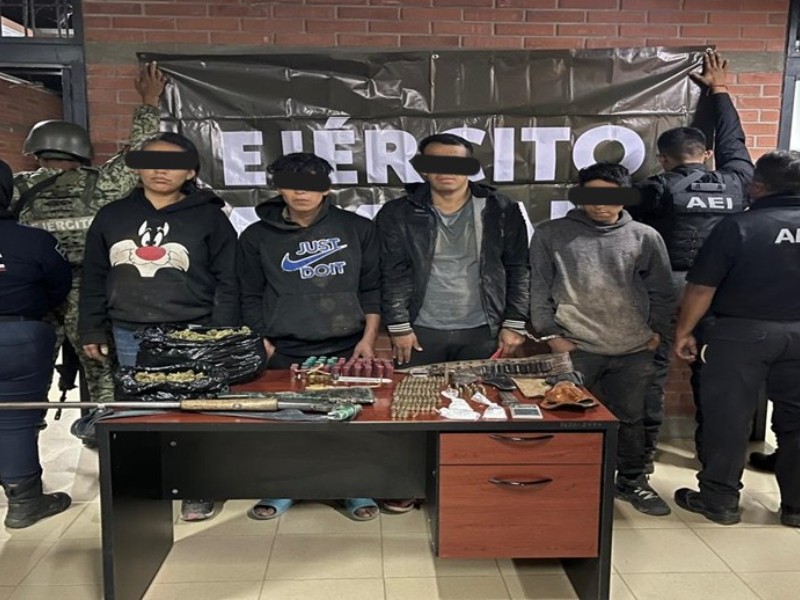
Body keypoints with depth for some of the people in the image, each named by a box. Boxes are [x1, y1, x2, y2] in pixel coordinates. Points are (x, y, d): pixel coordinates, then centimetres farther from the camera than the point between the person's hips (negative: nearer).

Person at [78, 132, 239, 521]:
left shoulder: (208, 217, -3)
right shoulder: (111, 216, 8)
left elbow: (226, 283, -4)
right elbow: (93, 279, 13)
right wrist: (92, 331, 9)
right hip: (130, 337, 4)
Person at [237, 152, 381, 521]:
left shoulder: (357, 228, 3)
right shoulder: (257, 237, 4)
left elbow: (372, 288, 5)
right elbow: (251, 299, 6)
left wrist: (369, 338, -2)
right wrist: (264, 346, -1)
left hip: (348, 348, 0)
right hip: (284, 353, 0)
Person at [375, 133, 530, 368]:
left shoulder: (502, 211, 0)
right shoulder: (397, 214, -1)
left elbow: (519, 270, 1)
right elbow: (392, 274, -2)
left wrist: (514, 324, -3)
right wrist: (399, 326, -6)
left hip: (483, 332, 0)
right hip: (421, 331, 0)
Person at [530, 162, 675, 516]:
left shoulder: (645, 237, 6)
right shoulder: (551, 235, 1)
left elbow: (661, 293, 12)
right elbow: (538, 288, 1)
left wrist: (657, 331, 4)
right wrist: (550, 333, -3)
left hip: (634, 350, 2)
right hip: (575, 349, -2)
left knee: (630, 417, 12)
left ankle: (631, 481, 31)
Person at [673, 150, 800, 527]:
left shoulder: (739, 226, -11)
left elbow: (702, 288, -10)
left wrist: (683, 332, 2)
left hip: (741, 334, -4)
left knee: (728, 417, 6)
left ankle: (719, 500, 15)